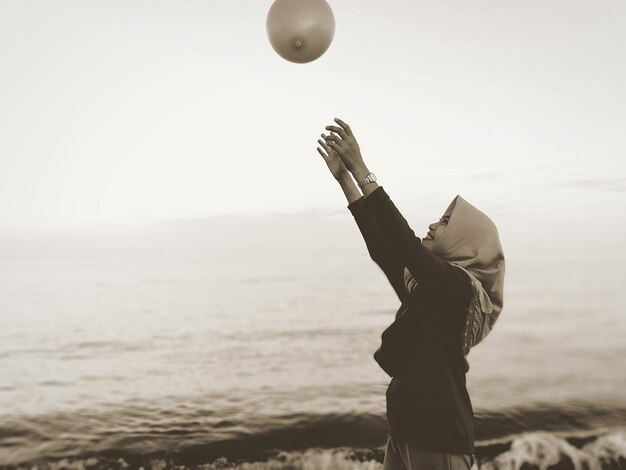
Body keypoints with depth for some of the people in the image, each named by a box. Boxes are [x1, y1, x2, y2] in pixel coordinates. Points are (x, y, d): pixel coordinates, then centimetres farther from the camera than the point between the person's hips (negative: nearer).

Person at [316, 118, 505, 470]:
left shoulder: (462, 288, -15)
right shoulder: (423, 286, 6)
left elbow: (405, 241, -26)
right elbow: (382, 247, 3)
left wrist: (360, 169, -25)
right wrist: (344, 177, 1)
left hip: (440, 440, -7)